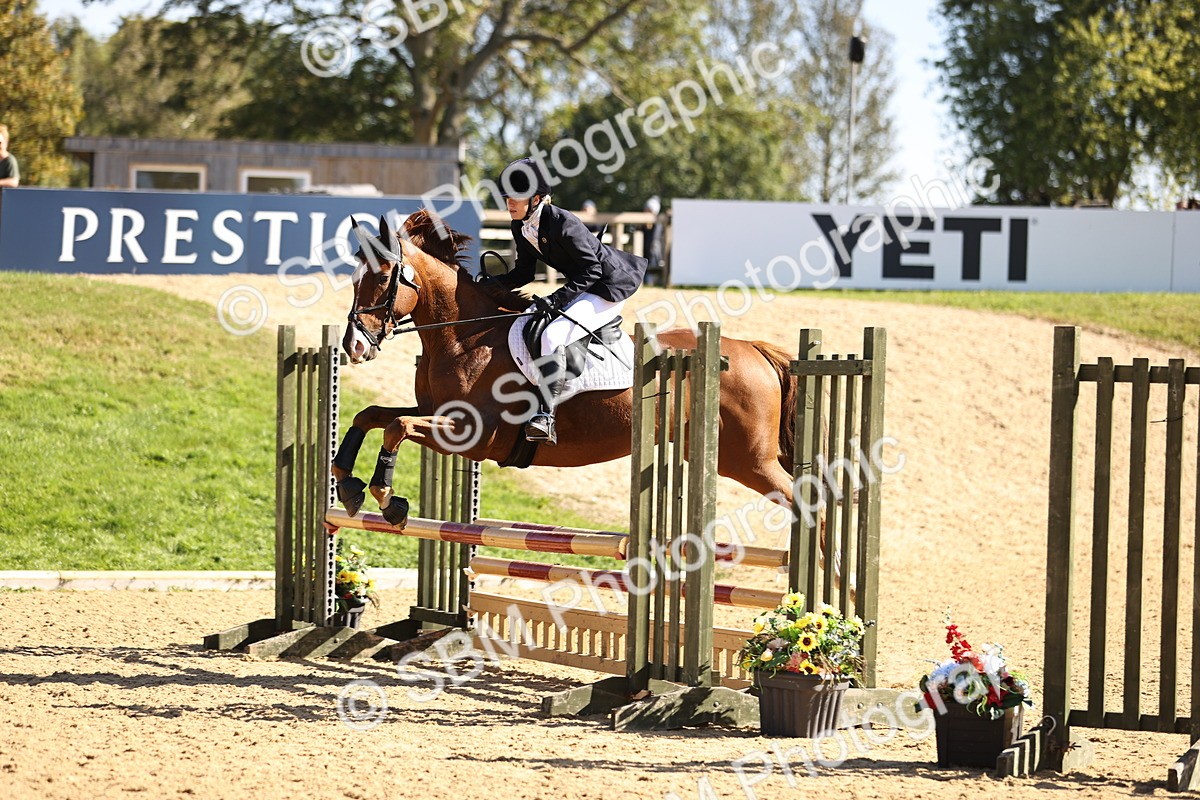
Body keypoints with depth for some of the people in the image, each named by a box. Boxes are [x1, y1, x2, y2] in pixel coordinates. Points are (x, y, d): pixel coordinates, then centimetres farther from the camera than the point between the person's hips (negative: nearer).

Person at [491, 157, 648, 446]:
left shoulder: (563, 224, -26)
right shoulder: (521, 228, 0)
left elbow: (591, 270, -24)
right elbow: (523, 272, 8)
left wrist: (557, 299, -31)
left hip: (608, 289, -10)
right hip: (580, 289, 10)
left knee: (552, 336, -28)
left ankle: (545, 417, -34)